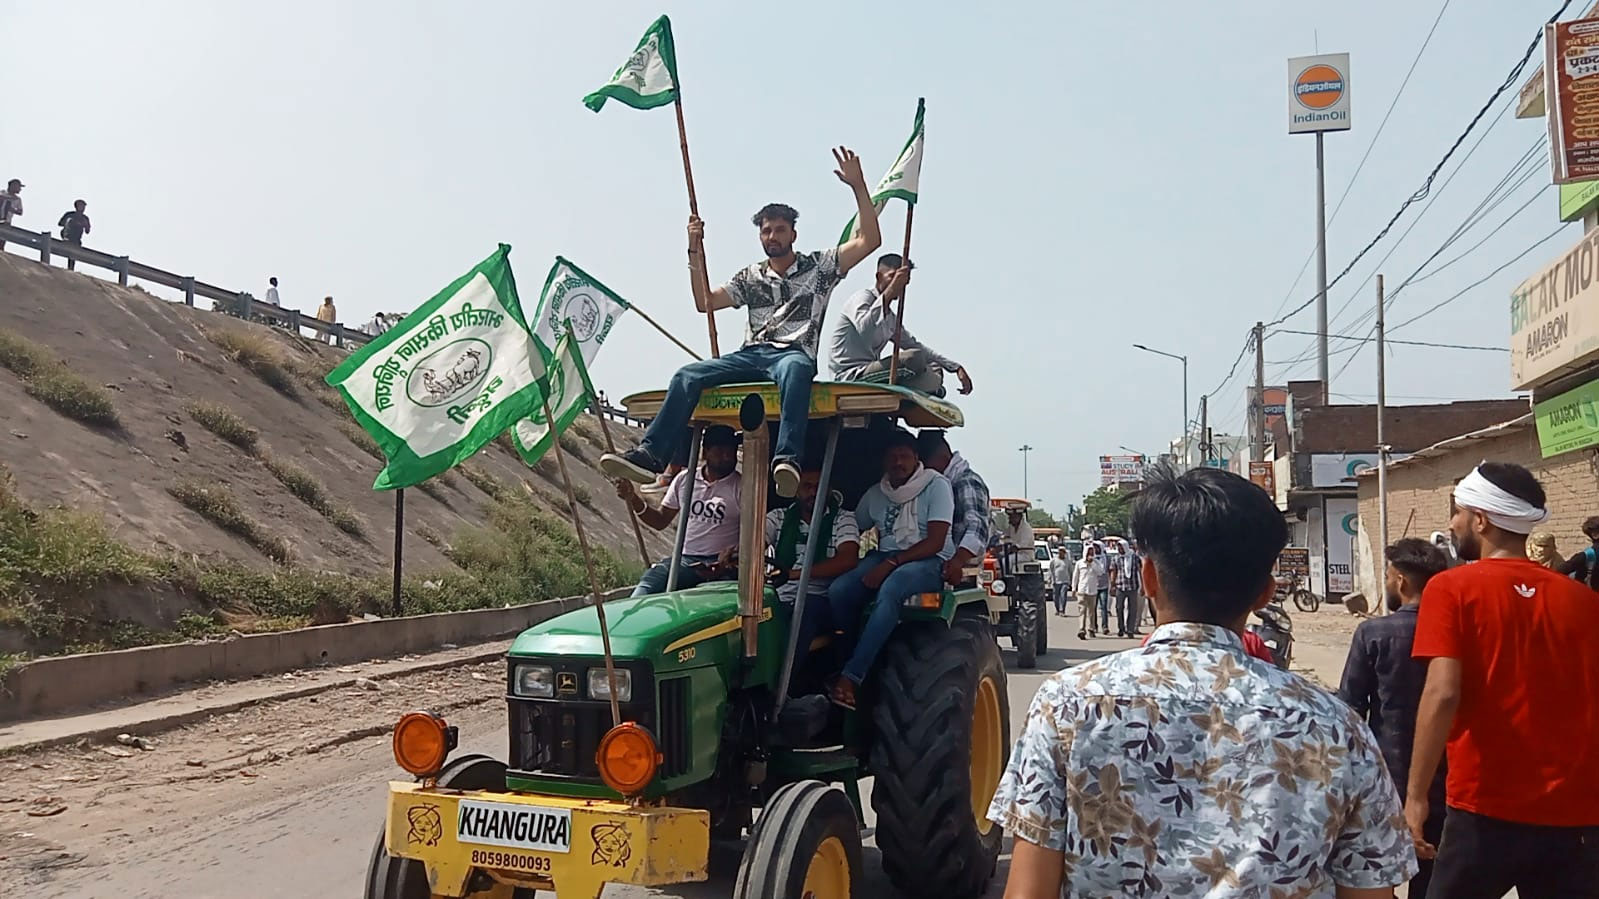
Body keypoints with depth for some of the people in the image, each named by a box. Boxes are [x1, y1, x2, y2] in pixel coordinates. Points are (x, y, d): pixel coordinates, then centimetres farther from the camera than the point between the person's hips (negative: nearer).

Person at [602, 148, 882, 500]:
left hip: (794, 354, -4)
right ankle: (651, 455, -31)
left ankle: (787, 459, -57)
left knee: (796, 368, -44)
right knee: (687, 375, -21)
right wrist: (694, 252, 12)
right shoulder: (750, 278, 24)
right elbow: (704, 303, 20)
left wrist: (858, 186, -2)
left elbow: (870, 240, 6)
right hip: (750, 355, 4)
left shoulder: (819, 266, 14)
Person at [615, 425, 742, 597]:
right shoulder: (684, 479, 14)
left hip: (720, 563, -3)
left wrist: (730, 555, -24)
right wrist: (633, 499, 5)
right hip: (685, 559, 3)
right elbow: (661, 521, 20)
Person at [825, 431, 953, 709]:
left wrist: (890, 564, -21)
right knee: (838, 590, -25)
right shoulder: (875, 494, 14)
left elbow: (935, 542, -12)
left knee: (891, 589, -38)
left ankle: (851, 677, -39)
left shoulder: (936, 486, -3)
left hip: (927, 562, -5)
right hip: (884, 558, 5)